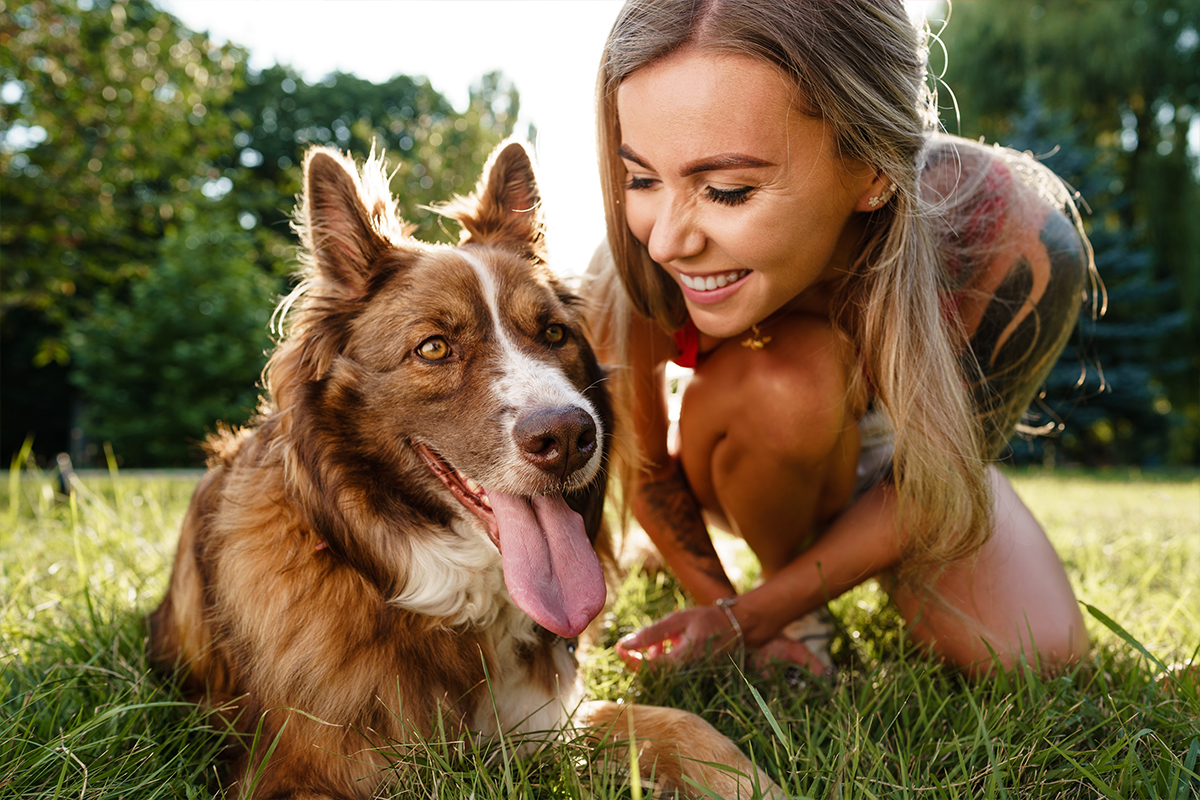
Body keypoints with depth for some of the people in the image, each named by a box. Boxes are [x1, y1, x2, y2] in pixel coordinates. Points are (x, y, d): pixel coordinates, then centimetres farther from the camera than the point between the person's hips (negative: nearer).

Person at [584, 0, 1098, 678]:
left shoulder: (1020, 254, -36)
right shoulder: (630, 287, -35)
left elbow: (933, 481, -22)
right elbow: (647, 471, -15)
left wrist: (748, 616, -23)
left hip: (892, 467, 2)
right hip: (760, 476, -1)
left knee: (1033, 658, -16)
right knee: (788, 376, -35)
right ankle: (780, 558, -3)